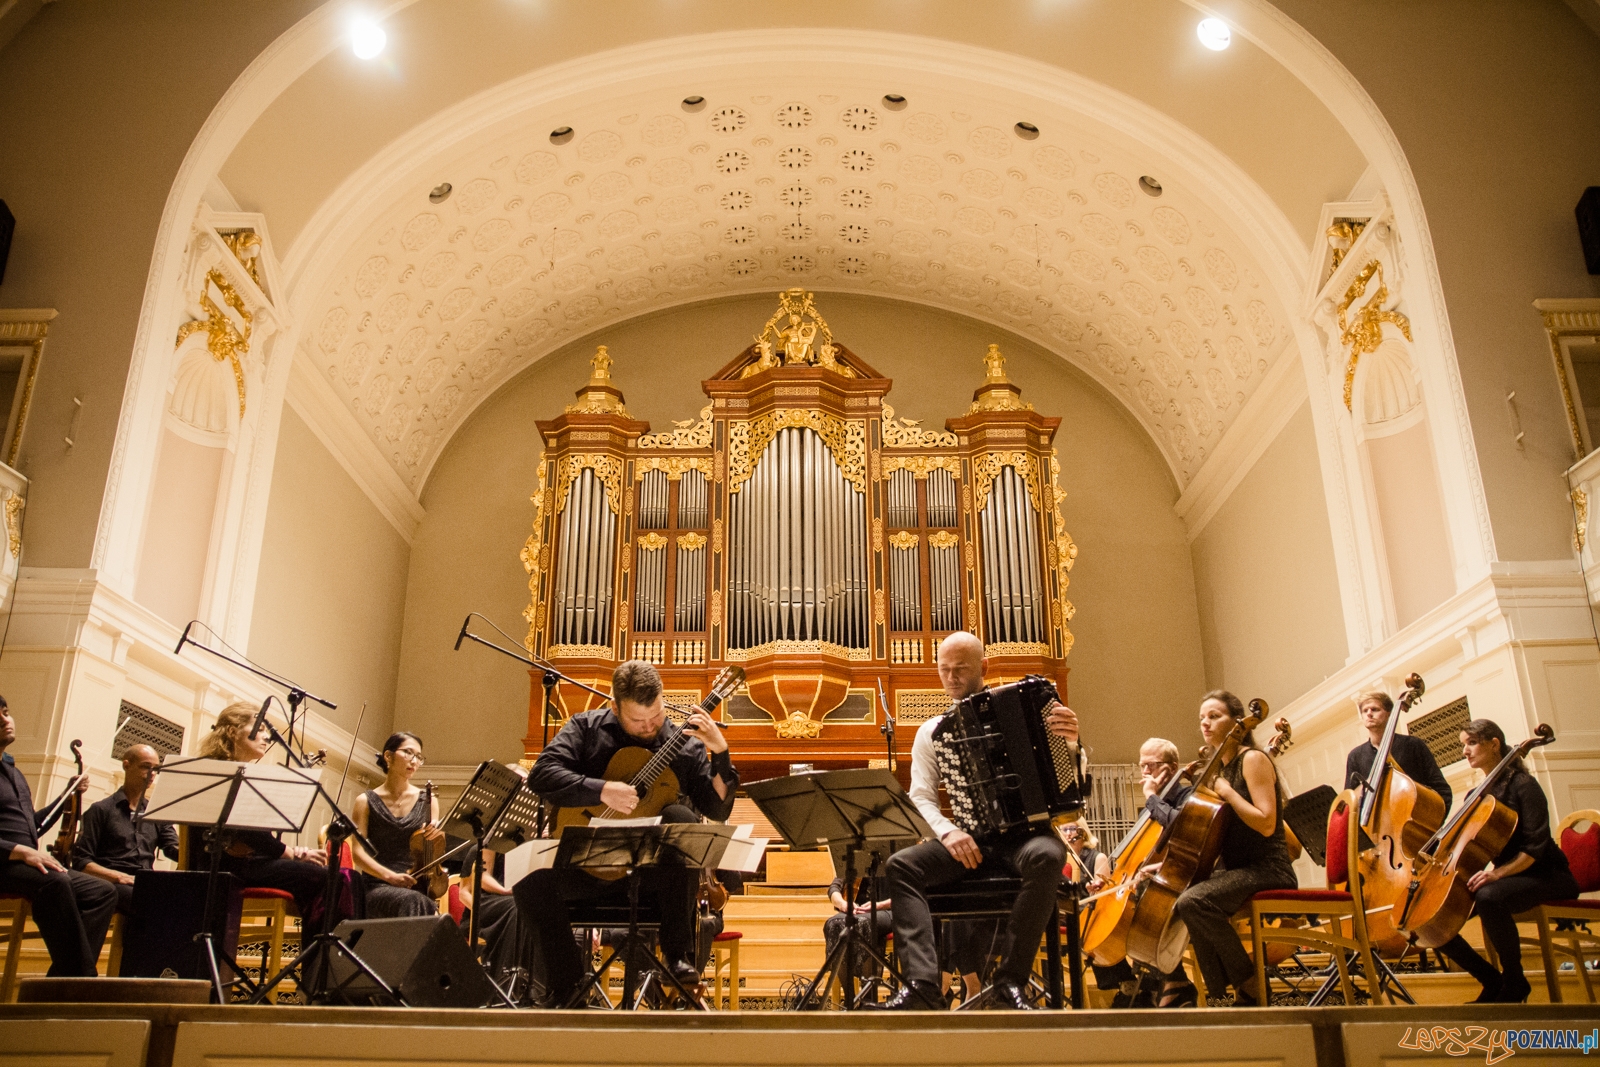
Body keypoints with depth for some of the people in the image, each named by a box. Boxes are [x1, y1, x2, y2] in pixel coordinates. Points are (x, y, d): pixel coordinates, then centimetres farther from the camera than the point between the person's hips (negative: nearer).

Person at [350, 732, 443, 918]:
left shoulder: (428, 800, 11)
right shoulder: (366, 802, 6)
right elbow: (358, 853, -4)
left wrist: (438, 836, -13)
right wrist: (390, 876, -20)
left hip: (418, 887, 2)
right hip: (378, 887, -2)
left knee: (418, 901, -35)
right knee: (413, 901, -36)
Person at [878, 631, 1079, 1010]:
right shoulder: (932, 731, 12)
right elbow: (920, 799, 3)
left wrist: (1070, 742, -16)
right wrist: (948, 832, -18)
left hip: (1023, 835, -2)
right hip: (967, 841, 2)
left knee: (1047, 855, -36)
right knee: (901, 864, -23)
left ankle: (1011, 980, -26)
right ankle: (922, 985, -33)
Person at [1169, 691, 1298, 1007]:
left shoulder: (1253, 759, -8)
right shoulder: (1220, 766, 15)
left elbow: (1266, 824, -20)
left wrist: (1226, 792, -17)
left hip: (1266, 870, -9)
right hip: (1233, 868, 9)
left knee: (1193, 901, -29)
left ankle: (1250, 984, -12)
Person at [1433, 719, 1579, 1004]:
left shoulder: (1523, 785, -9)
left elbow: (1535, 845, -19)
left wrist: (1498, 873, -32)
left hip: (1545, 876, -7)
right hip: (1505, 878, 7)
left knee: (1488, 896, -40)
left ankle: (1515, 982, -19)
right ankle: (1493, 982, 2)